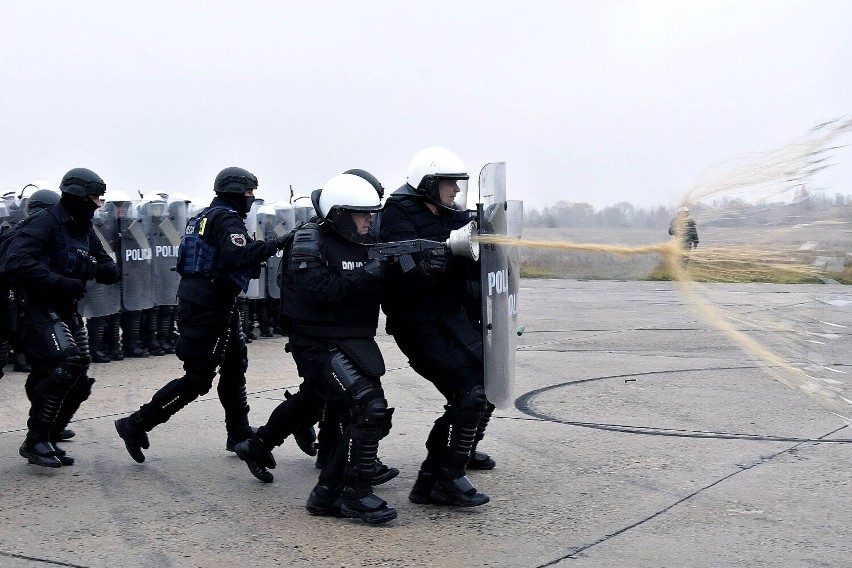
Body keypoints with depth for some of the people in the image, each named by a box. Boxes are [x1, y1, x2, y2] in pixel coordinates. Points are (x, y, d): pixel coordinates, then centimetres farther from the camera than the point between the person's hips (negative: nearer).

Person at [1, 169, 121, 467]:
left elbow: (105, 263, 22)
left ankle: (47, 441, 18)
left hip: (65, 312, 9)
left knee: (78, 381, 5)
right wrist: (58, 282, -31)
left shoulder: (84, 232, 14)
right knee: (66, 364, -25)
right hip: (37, 308, -9)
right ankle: (35, 441, -15)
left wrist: (107, 270, -3)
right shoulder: (44, 224, -13)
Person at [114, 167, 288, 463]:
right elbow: (236, 255, -28)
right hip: (209, 307, -11)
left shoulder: (206, 216, 19)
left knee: (235, 364, 17)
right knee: (199, 377, -7)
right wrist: (274, 244, -24)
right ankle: (137, 425, -4)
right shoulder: (228, 219, -12)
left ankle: (239, 435, 24)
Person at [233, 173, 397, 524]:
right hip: (320, 345, -9)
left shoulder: (359, 245, 9)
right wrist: (369, 273, -31)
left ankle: (257, 448, 52)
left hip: (353, 343, 9)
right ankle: (354, 494, -11)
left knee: (310, 401, 27)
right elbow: (320, 290, -27)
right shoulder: (310, 242, -14)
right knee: (368, 407, -20)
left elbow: (378, 292, 6)